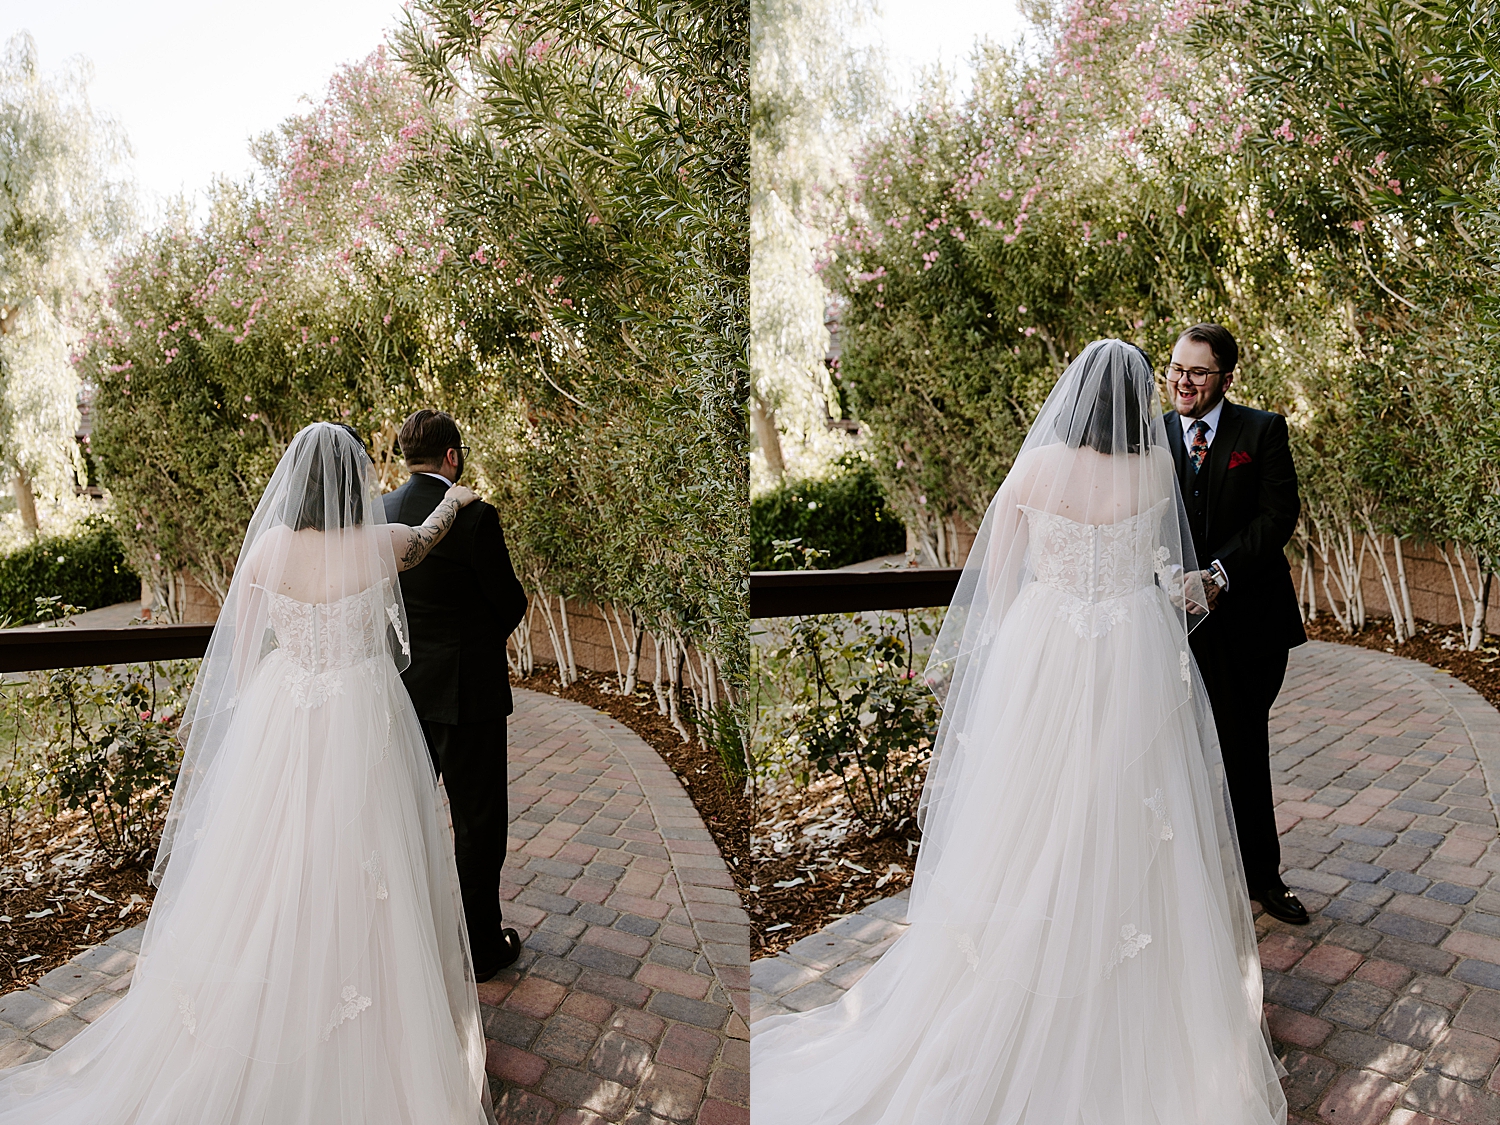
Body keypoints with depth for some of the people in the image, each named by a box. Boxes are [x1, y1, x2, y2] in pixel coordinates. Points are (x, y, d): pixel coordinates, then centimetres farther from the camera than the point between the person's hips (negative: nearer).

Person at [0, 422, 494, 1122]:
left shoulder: (266, 548, -8)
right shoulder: (380, 544, -11)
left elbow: (240, 650, 0)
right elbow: (426, 535, 13)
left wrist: (251, 718, 16)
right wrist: (454, 499, 34)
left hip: (280, 722, 2)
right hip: (363, 726, -1)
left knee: (270, 878, 15)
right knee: (362, 879, 10)